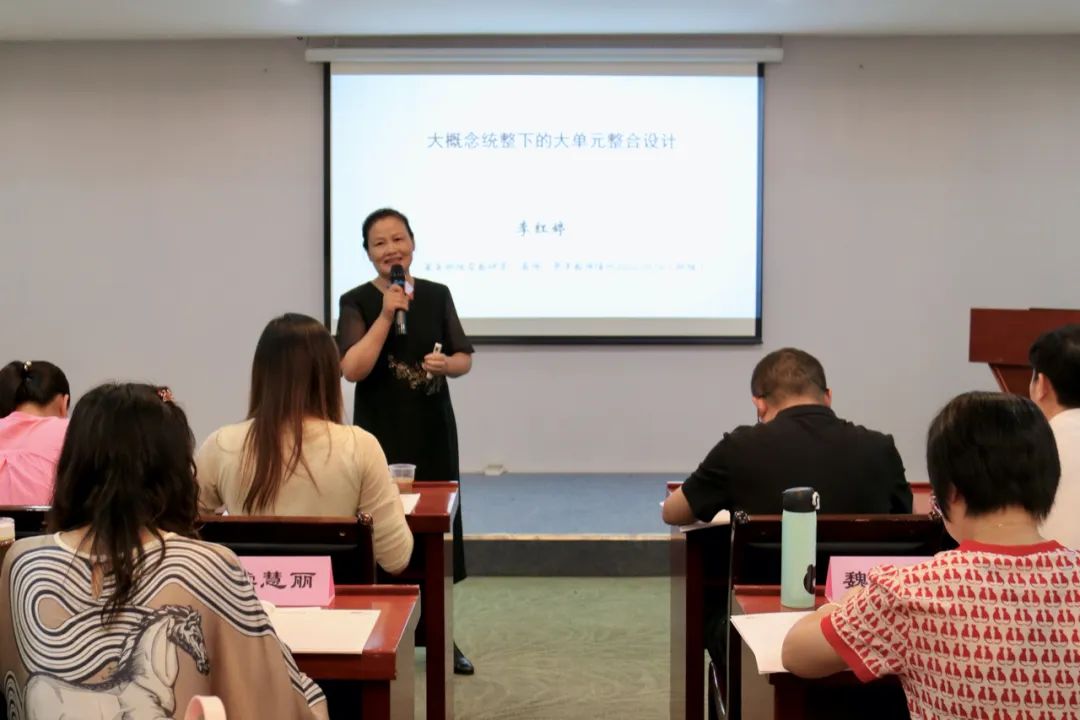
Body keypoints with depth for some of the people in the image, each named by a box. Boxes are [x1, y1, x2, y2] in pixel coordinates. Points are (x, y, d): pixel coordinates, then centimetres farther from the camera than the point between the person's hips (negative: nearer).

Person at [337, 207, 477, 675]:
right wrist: (386, 315, -20)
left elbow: (465, 358, 10)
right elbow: (352, 369, -16)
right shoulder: (357, 302, -4)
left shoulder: (437, 295, 6)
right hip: (381, 434, -3)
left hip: (433, 430, 3)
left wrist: (448, 364, -13)